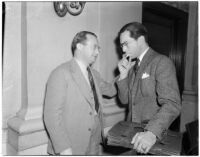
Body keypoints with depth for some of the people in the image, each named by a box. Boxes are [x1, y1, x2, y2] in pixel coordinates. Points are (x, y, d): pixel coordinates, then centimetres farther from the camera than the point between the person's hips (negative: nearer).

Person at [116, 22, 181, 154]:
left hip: (156, 135, -5)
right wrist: (124, 74, -6)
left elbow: (172, 104, -24)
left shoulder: (162, 62, -13)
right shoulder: (132, 65, 9)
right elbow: (125, 100, 6)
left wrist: (152, 132, -37)